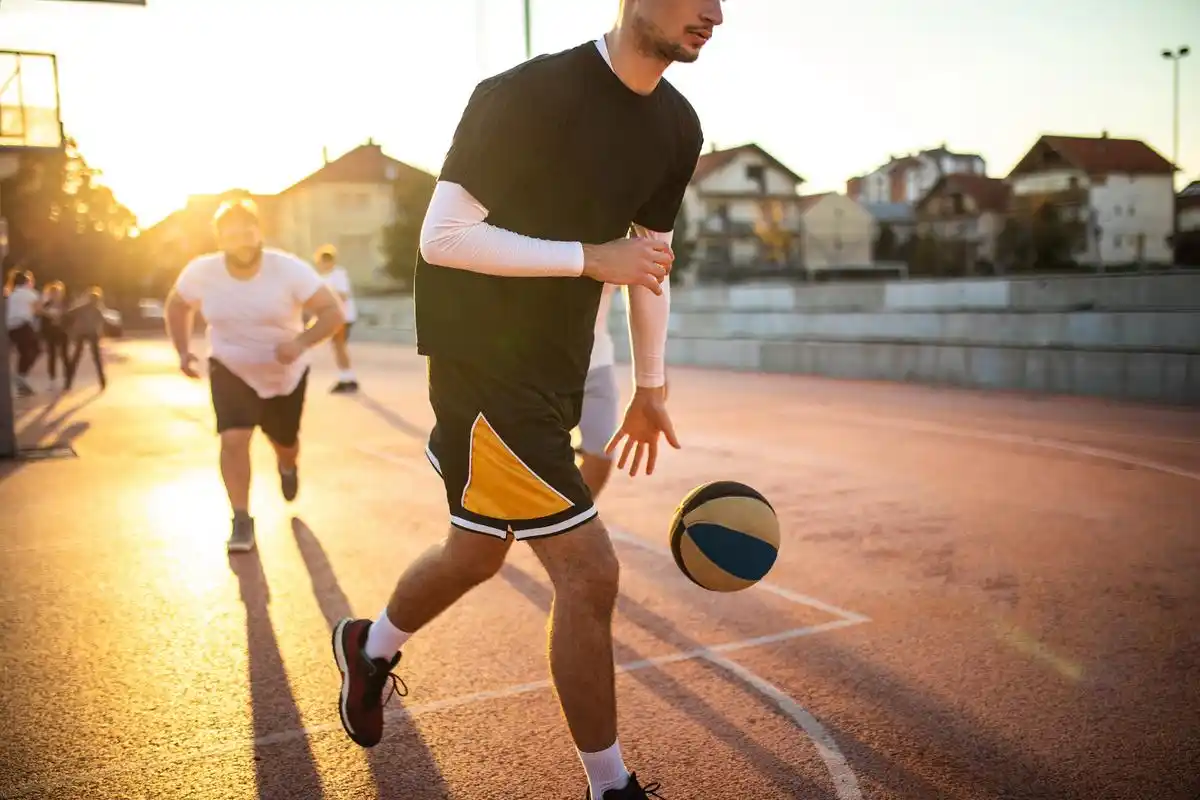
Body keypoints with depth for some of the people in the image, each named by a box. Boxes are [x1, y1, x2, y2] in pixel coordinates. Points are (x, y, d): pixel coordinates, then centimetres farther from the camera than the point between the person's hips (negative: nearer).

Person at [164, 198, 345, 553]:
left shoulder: (289, 270, -26)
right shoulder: (200, 273, -18)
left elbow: (333, 312, -25)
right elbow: (177, 305, 4)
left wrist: (302, 341, -41)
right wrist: (183, 351, -6)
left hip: (286, 373, 0)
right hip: (231, 371, 0)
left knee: (284, 441, 18)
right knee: (234, 439, -19)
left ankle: (287, 468, 57)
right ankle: (242, 521, -2)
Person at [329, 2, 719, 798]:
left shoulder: (677, 127, 4)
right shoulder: (528, 94, -20)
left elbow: (651, 258, 15)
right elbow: (441, 236, -21)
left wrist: (651, 389, 14)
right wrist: (589, 257, -26)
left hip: (557, 372, 8)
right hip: (484, 366, -8)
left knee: (478, 553, 22)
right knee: (589, 571, -9)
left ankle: (370, 649, 52)